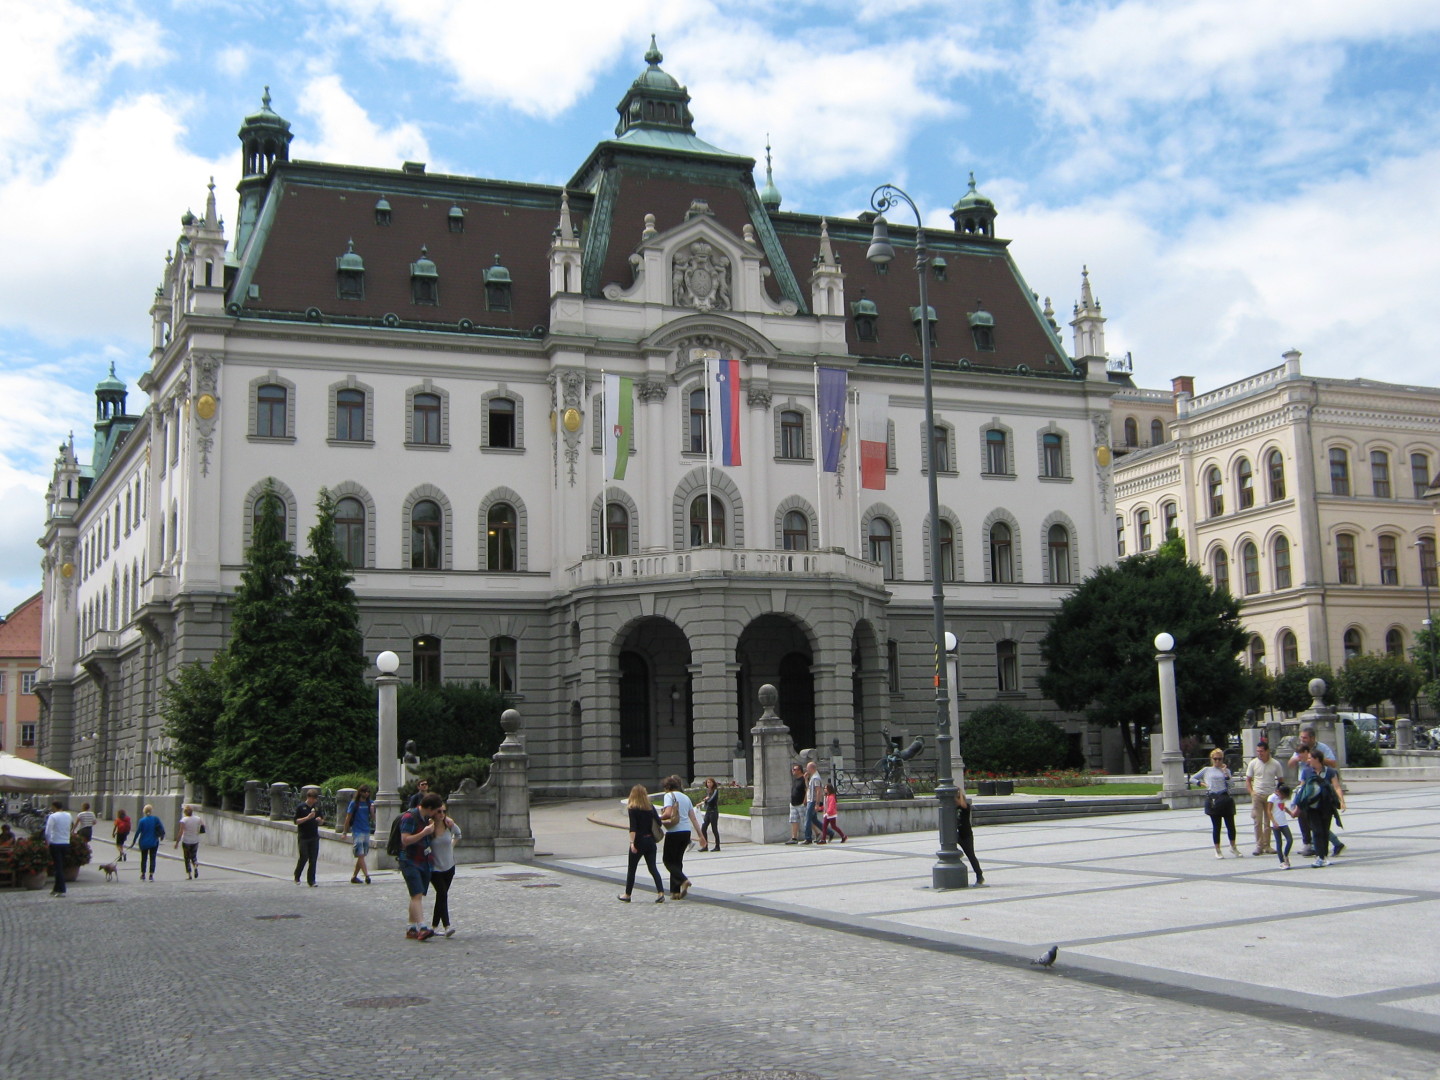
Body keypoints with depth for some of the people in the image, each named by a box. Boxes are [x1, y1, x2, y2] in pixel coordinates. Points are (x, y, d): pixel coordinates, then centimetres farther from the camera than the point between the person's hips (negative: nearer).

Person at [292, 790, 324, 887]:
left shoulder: (317, 807, 11)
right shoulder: (301, 807, -3)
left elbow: (322, 822, 18)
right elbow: (296, 821, -7)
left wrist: (320, 820, -6)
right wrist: (307, 817, -18)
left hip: (314, 837, 4)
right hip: (303, 837, -4)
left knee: (313, 859, 0)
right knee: (304, 858, -6)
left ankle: (311, 880, 4)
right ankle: (297, 877, 16)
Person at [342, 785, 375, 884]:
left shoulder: (370, 803, 8)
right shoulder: (354, 803, -2)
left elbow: (373, 818, 8)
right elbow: (348, 818, 2)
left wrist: (372, 810, -10)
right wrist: (344, 831, 2)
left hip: (367, 831, 5)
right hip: (357, 831, -5)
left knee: (361, 856, 8)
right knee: (360, 855, -11)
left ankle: (354, 876, 16)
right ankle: (367, 875, -18)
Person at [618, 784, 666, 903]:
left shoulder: (632, 809, -9)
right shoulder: (651, 807, 4)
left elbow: (633, 827, -18)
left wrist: (632, 842, -23)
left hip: (639, 841, -4)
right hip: (650, 841, 4)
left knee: (631, 869, 10)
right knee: (652, 867, 5)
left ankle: (627, 894, 21)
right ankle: (660, 892, -10)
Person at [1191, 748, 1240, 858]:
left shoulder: (1226, 770, 11)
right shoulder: (1207, 770, 10)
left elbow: (1230, 785, -2)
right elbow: (1192, 779, 15)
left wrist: (1225, 773, -7)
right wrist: (1202, 783, 2)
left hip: (1225, 798, 1)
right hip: (1213, 799, -1)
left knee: (1230, 824, 4)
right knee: (1216, 826, 3)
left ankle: (1233, 846, 26)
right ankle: (1217, 850, 12)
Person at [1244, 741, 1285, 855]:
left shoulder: (1275, 764, 0)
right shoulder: (1253, 763, 1)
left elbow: (1281, 780, 8)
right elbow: (1248, 780, 7)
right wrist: (1251, 792, -7)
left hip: (1270, 795, 0)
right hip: (1257, 795, 0)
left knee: (1268, 822, 6)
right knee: (1257, 821, -3)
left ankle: (1267, 845, 13)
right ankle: (1259, 845, 2)